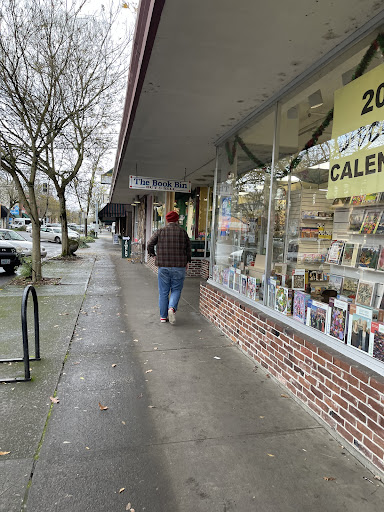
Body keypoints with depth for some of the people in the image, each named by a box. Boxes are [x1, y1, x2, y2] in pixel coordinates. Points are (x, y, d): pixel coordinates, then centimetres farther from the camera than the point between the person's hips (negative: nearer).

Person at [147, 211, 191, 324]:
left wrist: (153, 254, 18)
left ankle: (163, 316, 13)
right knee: (176, 290, 11)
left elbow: (150, 245, 0)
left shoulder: (160, 232, 1)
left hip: (163, 267, 1)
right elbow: (188, 248, 8)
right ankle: (172, 308, -13)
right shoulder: (183, 232, 2)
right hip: (179, 267, 0)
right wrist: (187, 261, 20)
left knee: (163, 292, 9)